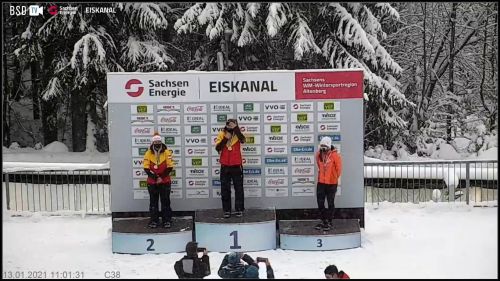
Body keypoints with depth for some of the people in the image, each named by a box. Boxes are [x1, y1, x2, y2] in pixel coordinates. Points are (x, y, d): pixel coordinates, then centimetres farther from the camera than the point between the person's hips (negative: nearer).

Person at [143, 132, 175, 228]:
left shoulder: (167, 153, -5)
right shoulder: (148, 153, -2)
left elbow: (170, 167, -8)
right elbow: (146, 168, -4)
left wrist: (161, 177, -15)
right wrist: (154, 177, -16)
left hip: (165, 182, -1)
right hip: (152, 183, 1)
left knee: (165, 201, 5)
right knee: (153, 202, 8)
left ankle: (167, 220, 12)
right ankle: (154, 221, 16)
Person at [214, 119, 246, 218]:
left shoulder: (237, 134, -3)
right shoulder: (222, 134, 1)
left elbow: (243, 140, -26)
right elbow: (217, 148, -10)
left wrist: (235, 128, -28)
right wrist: (225, 138, -19)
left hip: (237, 166, -1)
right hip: (225, 166, 1)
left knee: (238, 188, 4)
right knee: (225, 190, 5)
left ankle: (239, 210, 11)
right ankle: (226, 210, 12)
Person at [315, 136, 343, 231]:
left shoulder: (335, 155, -14)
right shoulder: (319, 155, 1)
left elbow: (339, 169, -4)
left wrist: (334, 177, 5)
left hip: (331, 183, -5)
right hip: (321, 183, 5)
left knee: (330, 203, 5)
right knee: (320, 203, 9)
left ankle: (329, 222, 15)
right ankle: (324, 221, 24)